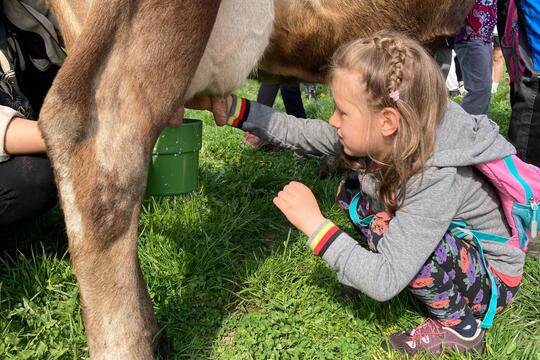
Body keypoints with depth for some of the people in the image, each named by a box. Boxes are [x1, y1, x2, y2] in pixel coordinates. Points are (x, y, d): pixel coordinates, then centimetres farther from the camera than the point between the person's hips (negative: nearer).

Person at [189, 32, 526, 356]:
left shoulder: (436, 178, -36)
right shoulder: (387, 138, -17)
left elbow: (383, 285, -36)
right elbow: (301, 132, -9)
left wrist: (314, 223, -35)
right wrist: (232, 108, -14)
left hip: (495, 278, -7)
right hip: (451, 246, 7)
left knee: (385, 229, -31)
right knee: (353, 191, -3)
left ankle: (460, 327, -8)